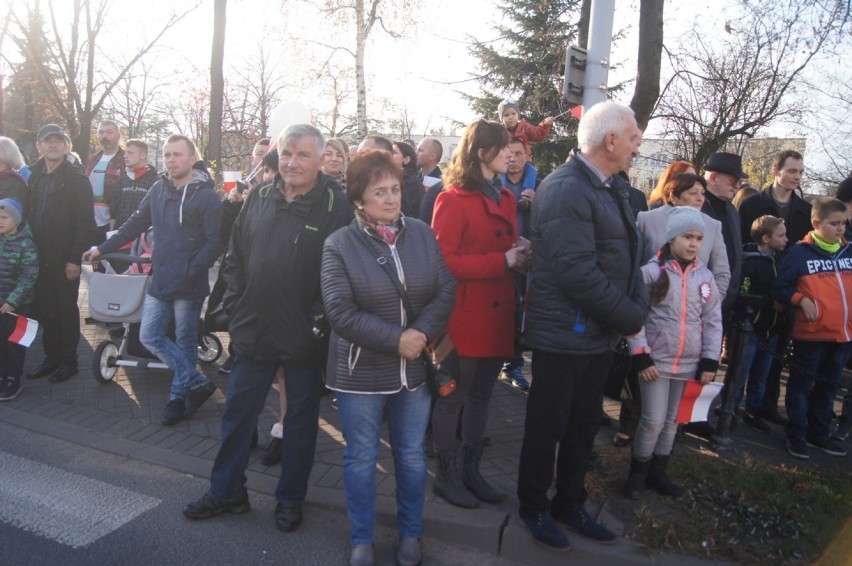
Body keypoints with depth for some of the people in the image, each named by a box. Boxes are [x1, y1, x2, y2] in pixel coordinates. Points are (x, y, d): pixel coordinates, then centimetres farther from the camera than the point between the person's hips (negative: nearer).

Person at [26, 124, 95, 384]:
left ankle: (68, 360, 17)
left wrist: (75, 258, -16)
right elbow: (29, 215, 12)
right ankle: (52, 357, 23)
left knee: (67, 309, 5)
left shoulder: (76, 179, -7)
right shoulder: (34, 177, 11)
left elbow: (85, 222, -12)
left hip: (65, 258, -5)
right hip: (40, 257, 5)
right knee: (45, 310, 10)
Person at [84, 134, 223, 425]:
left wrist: (190, 273, -20)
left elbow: (215, 242, -13)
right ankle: (197, 382, 16)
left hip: (189, 285, -6)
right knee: (150, 337, 6)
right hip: (160, 281, 6)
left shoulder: (206, 196, -10)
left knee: (185, 342, 7)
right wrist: (102, 248, 15)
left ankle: (178, 396, 22)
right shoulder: (159, 189, 7)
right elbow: (135, 224, 16)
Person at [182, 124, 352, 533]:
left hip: (304, 338, -4)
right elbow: (235, 258, 11)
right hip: (254, 330, 5)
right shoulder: (259, 199, 5)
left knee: (301, 418, 12)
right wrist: (236, 309, 4)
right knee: (237, 412, 15)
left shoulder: (336, 206, -11)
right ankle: (225, 492, 33)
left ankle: (290, 499, 30)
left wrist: (319, 322, -14)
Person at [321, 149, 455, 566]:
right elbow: (340, 311, -16)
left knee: (412, 455, 15)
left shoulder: (422, 235, 1)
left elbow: (446, 290, -2)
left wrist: (421, 332, -19)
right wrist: (395, 339, -21)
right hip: (360, 370, -3)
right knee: (361, 457, 11)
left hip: (416, 366, 3)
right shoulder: (339, 244, -9)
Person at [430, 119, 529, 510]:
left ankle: (471, 470, 31)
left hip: (497, 314, 8)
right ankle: (446, 476, 21)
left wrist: (520, 256, -1)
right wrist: (502, 261, -19)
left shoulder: (505, 198, 14)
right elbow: (444, 260, -16)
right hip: (464, 316, -8)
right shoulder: (453, 199, -10)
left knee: (481, 395, 16)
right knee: (453, 396, 5)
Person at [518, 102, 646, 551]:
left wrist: (637, 308, -4)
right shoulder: (566, 189, -20)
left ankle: (570, 504, 38)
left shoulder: (613, 187, 10)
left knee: (584, 426, 20)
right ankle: (534, 508, 31)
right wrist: (631, 318, -15)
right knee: (547, 427, 10)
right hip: (563, 335, -8)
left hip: (600, 333, 9)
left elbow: (626, 256, 12)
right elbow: (578, 273, -26)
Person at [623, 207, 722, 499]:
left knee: (671, 420, 15)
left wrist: (710, 362, 1)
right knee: (653, 420, -4)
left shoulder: (705, 276, 3)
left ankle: (657, 472, 31)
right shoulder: (652, 272, -9)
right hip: (656, 361, -4)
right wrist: (641, 356, -13)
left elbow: (713, 321, 6)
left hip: (689, 363, 4)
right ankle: (637, 472, 18)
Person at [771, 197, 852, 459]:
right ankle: (796, 435, 17)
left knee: (828, 386, 18)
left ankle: (818, 433, 32)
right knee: (801, 385, 5)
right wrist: (801, 299, -23)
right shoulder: (800, 252, -9)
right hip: (810, 333, -6)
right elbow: (780, 288, -8)